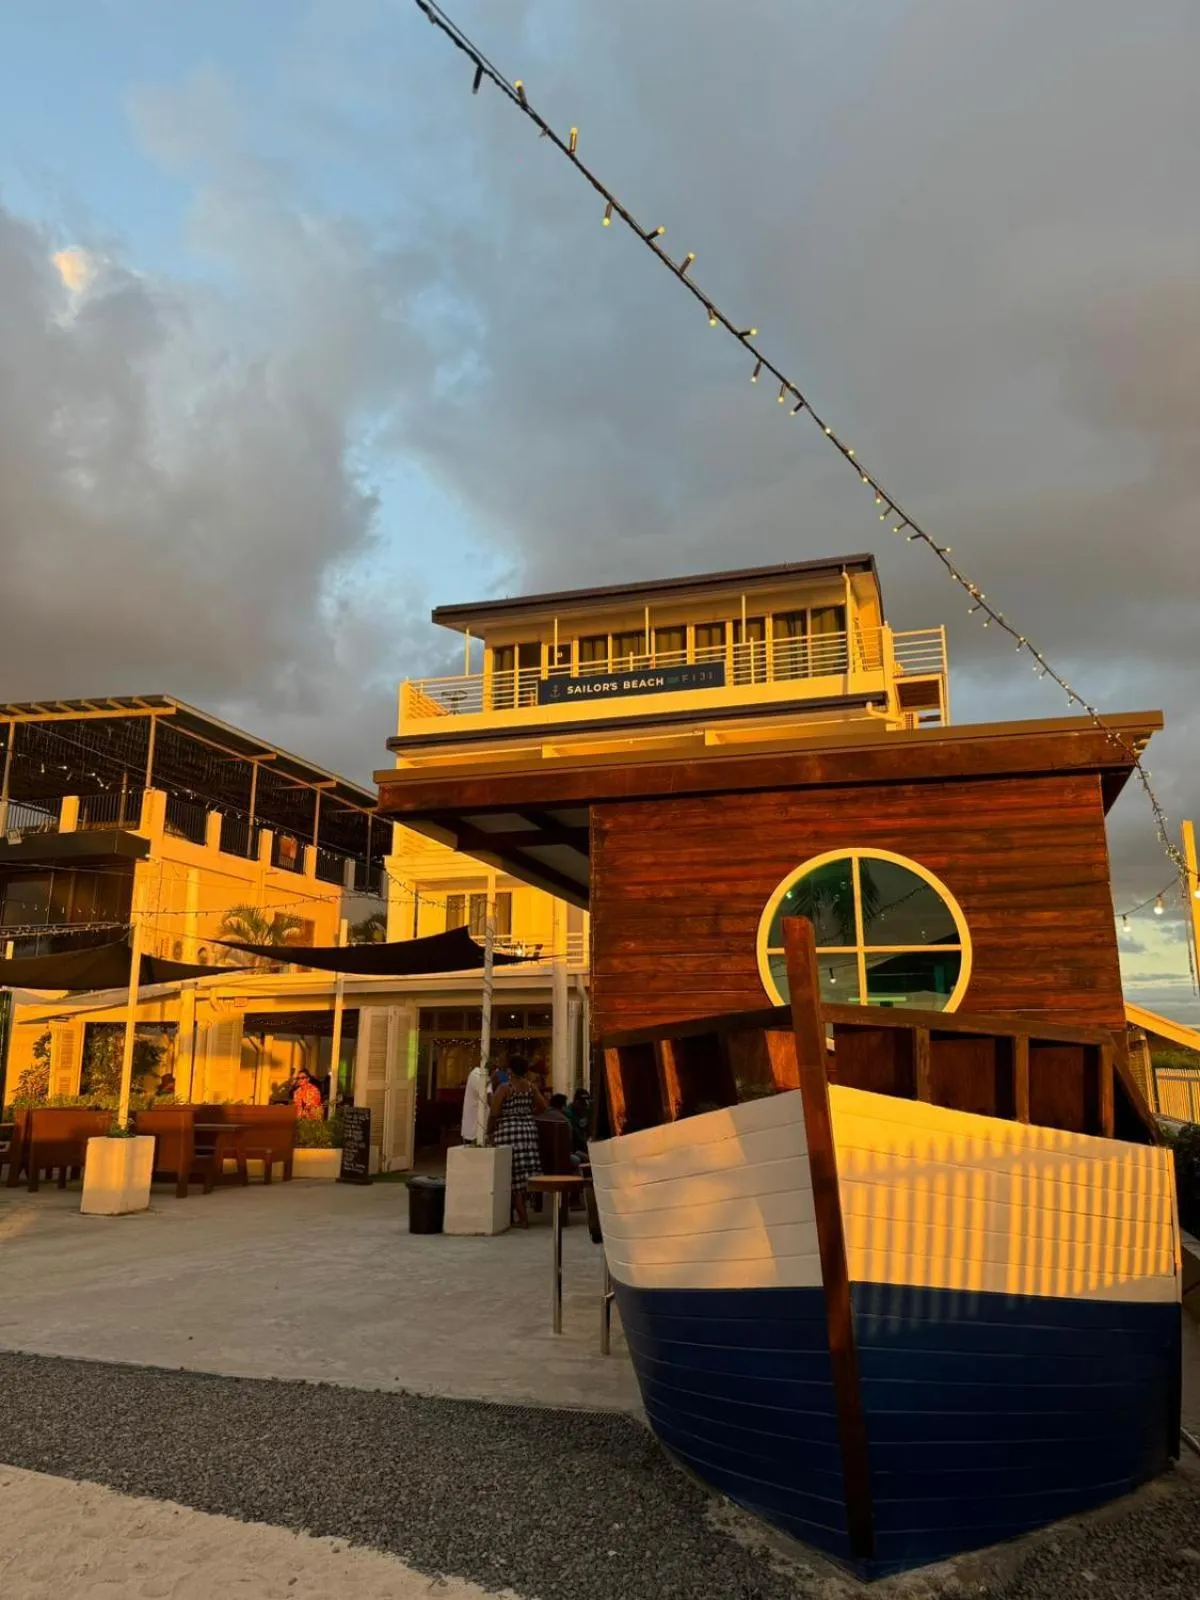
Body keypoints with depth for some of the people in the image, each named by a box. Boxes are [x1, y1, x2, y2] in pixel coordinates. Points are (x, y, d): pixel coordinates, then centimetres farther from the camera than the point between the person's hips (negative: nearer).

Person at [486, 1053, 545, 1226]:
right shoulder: (531, 1087, 6)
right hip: (528, 1131, 5)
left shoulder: (504, 1088, -8)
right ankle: (520, 1211, 20)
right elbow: (543, 1107, 11)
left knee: (514, 1174, -1)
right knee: (523, 1172, 12)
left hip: (507, 1132, -5)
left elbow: (494, 1114, -12)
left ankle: (523, 1217, -1)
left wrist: (489, 1132, 1)